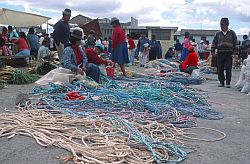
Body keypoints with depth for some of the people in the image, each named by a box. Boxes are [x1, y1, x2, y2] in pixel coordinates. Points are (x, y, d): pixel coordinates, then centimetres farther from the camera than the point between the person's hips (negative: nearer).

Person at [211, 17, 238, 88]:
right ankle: (221, 82, 14)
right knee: (220, 69, 3)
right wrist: (212, 51, 4)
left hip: (229, 53, -2)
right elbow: (214, 43, 12)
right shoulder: (218, 33, 11)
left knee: (228, 69, -4)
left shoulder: (232, 33, 7)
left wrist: (235, 52, 0)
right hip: (220, 53, 2)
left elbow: (235, 43, 7)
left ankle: (228, 83, 3)